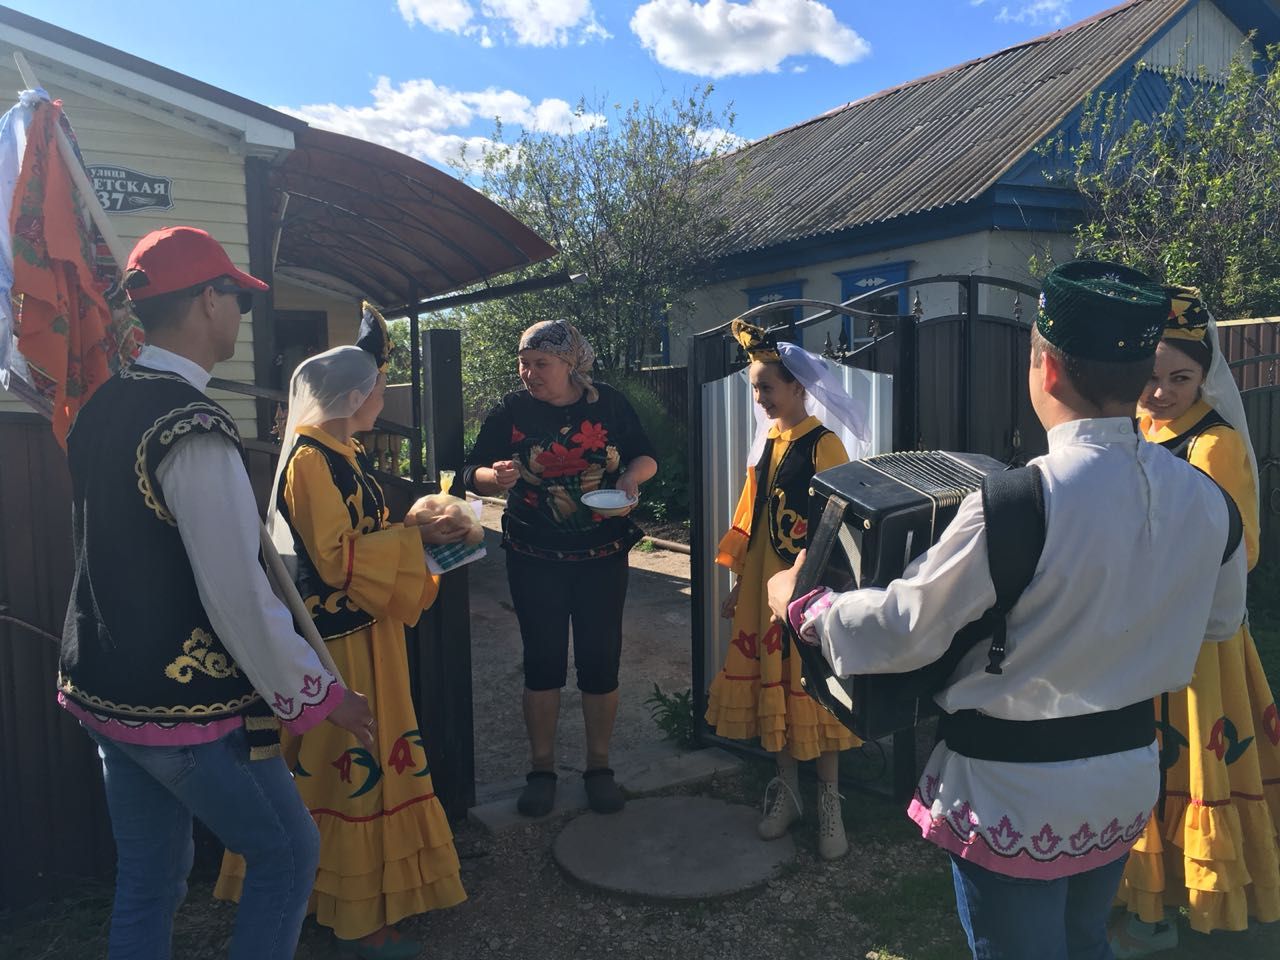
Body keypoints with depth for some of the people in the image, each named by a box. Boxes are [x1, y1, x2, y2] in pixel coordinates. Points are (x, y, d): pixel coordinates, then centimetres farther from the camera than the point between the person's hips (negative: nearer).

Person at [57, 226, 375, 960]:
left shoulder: (102, 406, 4)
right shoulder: (196, 430, -24)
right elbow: (238, 595, -25)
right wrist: (317, 695, -13)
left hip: (107, 690, 9)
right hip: (186, 706, -8)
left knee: (149, 879, 21)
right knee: (290, 852, 11)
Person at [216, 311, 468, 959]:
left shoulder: (341, 455, 12)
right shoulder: (311, 460, -17)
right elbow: (335, 557, -23)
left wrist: (420, 533, 11)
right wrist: (416, 537, -19)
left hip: (363, 631, 10)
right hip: (338, 640, -10)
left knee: (365, 759, 17)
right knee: (349, 764, 0)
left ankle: (374, 890, 31)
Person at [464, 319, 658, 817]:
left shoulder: (609, 403, -2)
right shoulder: (512, 411, -5)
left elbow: (646, 456, 9)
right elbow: (471, 471, -4)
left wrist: (632, 476, -14)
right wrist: (495, 477, -27)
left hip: (602, 555, 1)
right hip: (535, 558, -1)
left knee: (601, 659, 7)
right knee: (543, 660, 6)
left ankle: (599, 766, 25)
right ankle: (541, 768, 22)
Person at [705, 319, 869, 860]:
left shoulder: (822, 445, -10)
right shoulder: (767, 442, 10)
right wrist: (738, 583, 13)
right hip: (764, 583, 7)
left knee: (813, 691, 1)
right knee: (771, 687, 11)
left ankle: (829, 802, 16)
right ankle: (786, 793, 26)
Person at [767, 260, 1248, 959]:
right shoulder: (1206, 501, -6)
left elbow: (903, 633, -21)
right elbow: (1220, 621, 13)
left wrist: (799, 604, -5)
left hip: (1015, 796, -6)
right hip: (1129, 782, 6)